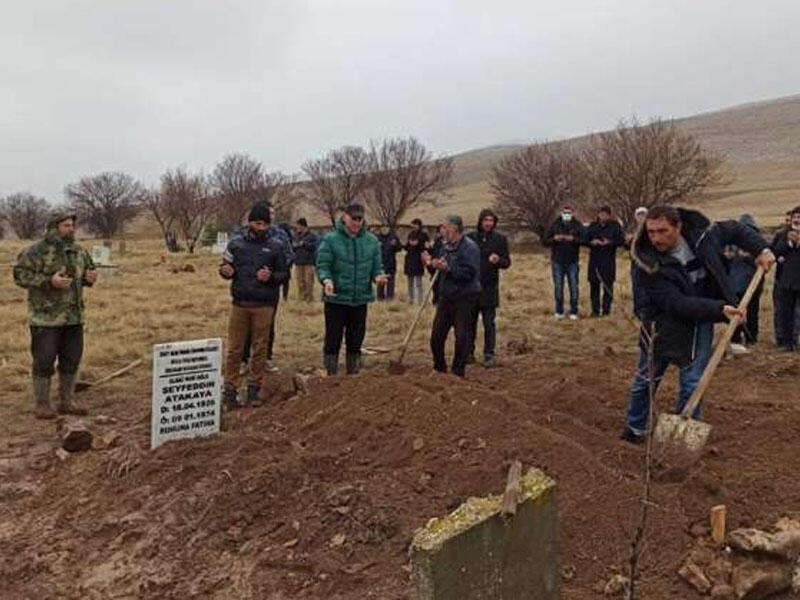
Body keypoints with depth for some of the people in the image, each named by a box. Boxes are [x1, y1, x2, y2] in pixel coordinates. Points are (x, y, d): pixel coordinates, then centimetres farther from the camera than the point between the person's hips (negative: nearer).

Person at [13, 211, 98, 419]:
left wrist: (89, 278, 0)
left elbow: (88, 269, 24)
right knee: (44, 361, 0)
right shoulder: (36, 251, -10)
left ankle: (67, 401, 23)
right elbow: (20, 275, -13)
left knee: (71, 359, 11)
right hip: (45, 317, -6)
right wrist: (49, 281, -23)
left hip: (74, 317, 6)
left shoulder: (79, 252, 10)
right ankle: (41, 404, 13)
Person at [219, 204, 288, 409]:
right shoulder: (236, 243, 5)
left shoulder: (276, 246, 2)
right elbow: (225, 267, 13)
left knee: (259, 348, 7)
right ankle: (230, 389, 10)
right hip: (239, 304, 1)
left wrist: (271, 276, -15)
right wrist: (226, 271, -10)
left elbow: (285, 274, 5)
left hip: (264, 306, 0)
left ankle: (254, 389, 18)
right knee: (235, 348, 3)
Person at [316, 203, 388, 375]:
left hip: (361, 298, 4)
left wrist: (378, 276, -12)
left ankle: (353, 375, 28)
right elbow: (322, 265, -8)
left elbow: (377, 266, 9)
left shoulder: (372, 241, 5)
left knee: (355, 342, 14)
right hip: (336, 299, -4)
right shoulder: (330, 240, -6)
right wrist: (327, 280, -27)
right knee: (333, 341, 1)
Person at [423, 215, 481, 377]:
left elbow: (469, 273, -22)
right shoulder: (445, 246, 12)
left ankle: (458, 372, 13)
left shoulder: (470, 247, -12)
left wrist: (448, 268, -26)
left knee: (462, 336, 0)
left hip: (464, 298, -8)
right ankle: (439, 368, 26)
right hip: (445, 297, 8)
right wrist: (430, 263, 3)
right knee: (437, 334, 10)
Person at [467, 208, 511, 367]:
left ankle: (489, 355, 9)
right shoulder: (470, 238, 3)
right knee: (470, 322, 9)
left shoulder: (500, 239, 1)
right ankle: (469, 353, 20)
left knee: (489, 323, 2)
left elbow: (507, 262, 2)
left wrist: (498, 260, -20)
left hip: (490, 288, -1)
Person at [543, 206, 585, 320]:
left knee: (573, 287, 2)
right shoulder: (555, 225, 4)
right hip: (557, 261, 1)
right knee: (558, 287, 5)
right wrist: (554, 239, -17)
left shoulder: (578, 226, 2)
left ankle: (574, 312, 10)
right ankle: (559, 312, 14)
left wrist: (574, 239, -24)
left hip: (572, 262, -1)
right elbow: (545, 241, 2)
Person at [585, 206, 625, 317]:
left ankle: (606, 310, 8)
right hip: (594, 259, 3)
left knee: (608, 285, 0)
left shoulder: (615, 226, 1)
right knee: (594, 285, 4)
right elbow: (585, 240, 11)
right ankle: (595, 310, 13)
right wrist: (592, 242, -10)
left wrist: (609, 242, -17)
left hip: (609, 260, -2)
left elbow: (622, 240, -3)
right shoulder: (592, 226, 9)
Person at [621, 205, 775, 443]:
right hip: (665, 323, -2)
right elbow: (676, 304, -30)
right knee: (647, 378, 10)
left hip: (701, 320, 2)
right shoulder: (650, 264, -25)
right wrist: (719, 308, -37)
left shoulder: (700, 232, -14)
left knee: (693, 383, 2)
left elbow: (735, 230, 8)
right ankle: (635, 429, 30)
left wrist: (761, 249, -3)